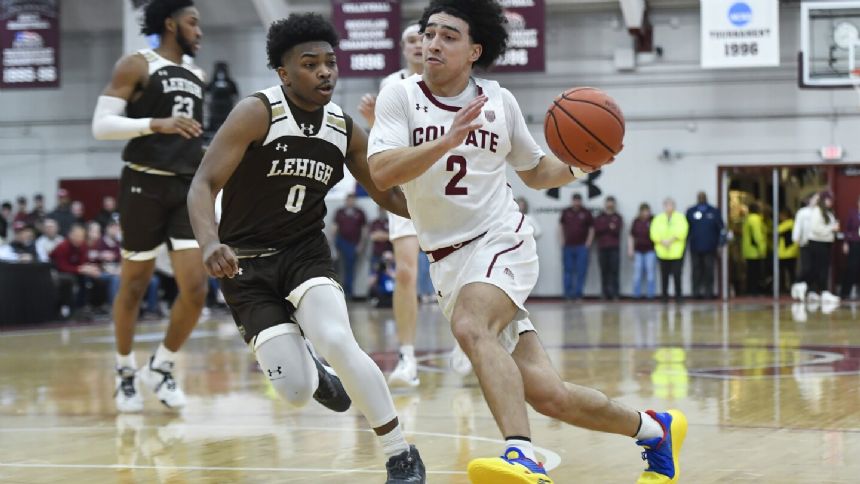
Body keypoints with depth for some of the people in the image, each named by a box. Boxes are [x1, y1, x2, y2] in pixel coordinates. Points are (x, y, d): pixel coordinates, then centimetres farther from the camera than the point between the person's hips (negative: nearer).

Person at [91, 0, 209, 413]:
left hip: (188, 188, 5)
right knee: (134, 286, 6)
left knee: (196, 288, -7)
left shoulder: (196, 77, 16)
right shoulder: (136, 65, -5)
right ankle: (125, 373, 23)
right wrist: (157, 123, -25)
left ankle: (161, 368, 13)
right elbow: (101, 125, -14)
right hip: (145, 186, -5)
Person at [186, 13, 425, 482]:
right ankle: (314, 375, 29)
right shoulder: (256, 113, -17)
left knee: (338, 341, -28)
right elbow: (203, 185, -21)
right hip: (247, 264, -2)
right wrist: (210, 243, -40)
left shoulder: (346, 130, -2)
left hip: (306, 253, 3)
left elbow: (388, 194, 12)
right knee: (295, 391, -12)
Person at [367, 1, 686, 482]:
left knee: (470, 326, -36)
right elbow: (381, 172, -18)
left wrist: (577, 166, -2)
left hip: (502, 243, -2)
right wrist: (446, 142, -30)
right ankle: (654, 429, 20)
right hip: (448, 259, 2)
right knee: (547, 394, -2)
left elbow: (535, 172, 19)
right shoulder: (401, 97, -2)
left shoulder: (499, 101, 3)